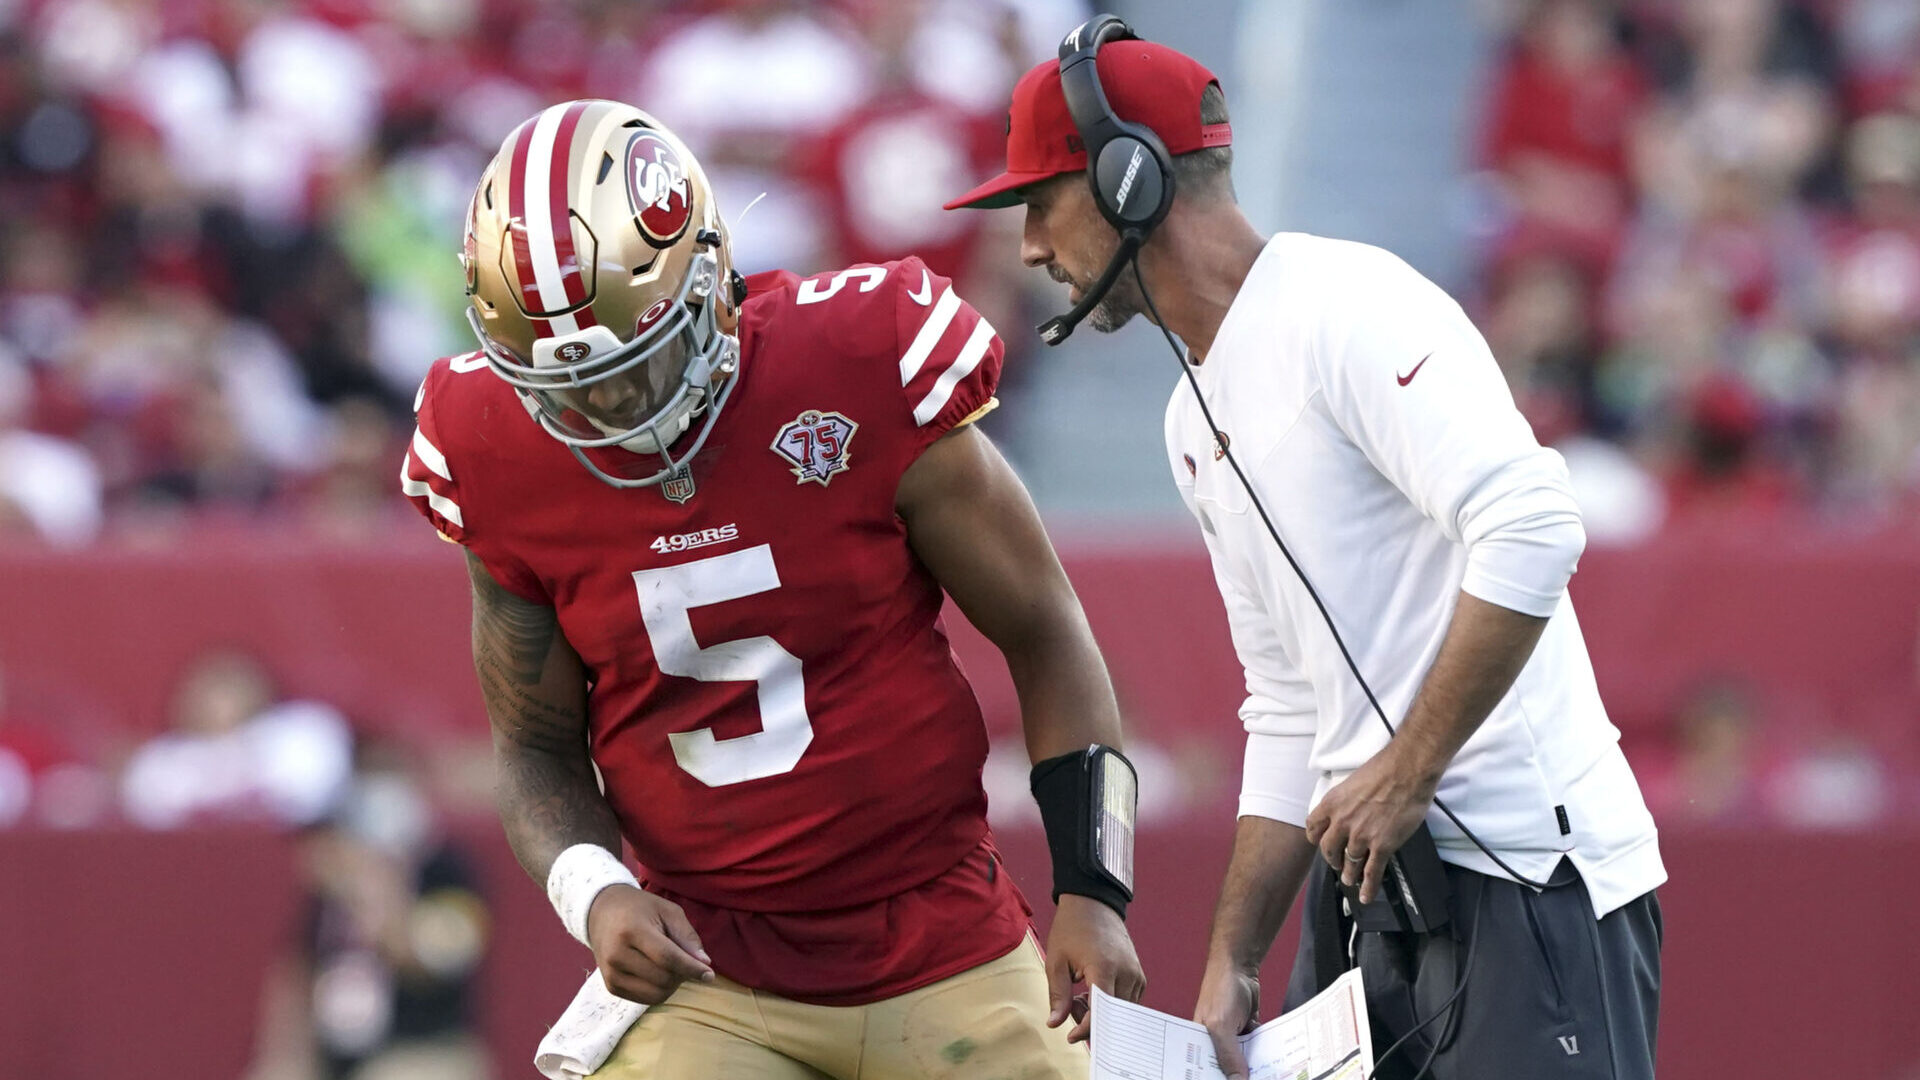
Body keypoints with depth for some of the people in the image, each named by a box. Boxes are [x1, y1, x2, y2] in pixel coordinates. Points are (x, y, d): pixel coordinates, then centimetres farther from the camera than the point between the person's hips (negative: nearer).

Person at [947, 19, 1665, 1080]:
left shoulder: (1344, 307, -10)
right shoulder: (1196, 420, 20)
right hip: (1364, 883, 9)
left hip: (1529, 879, -9)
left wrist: (1407, 772, -18)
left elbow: (1531, 530, -23)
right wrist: (1229, 973, 16)